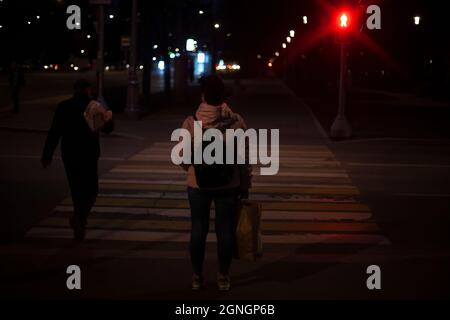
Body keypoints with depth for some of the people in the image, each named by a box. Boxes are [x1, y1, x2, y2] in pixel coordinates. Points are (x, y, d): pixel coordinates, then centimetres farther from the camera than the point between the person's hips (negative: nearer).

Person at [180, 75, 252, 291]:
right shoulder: (236, 122, -10)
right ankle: (223, 277, 16)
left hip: (198, 184, 0)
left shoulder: (191, 122, -11)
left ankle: (197, 277, 18)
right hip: (228, 185, 0)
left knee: (198, 230, 11)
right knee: (225, 230, 9)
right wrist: (245, 185, 7)